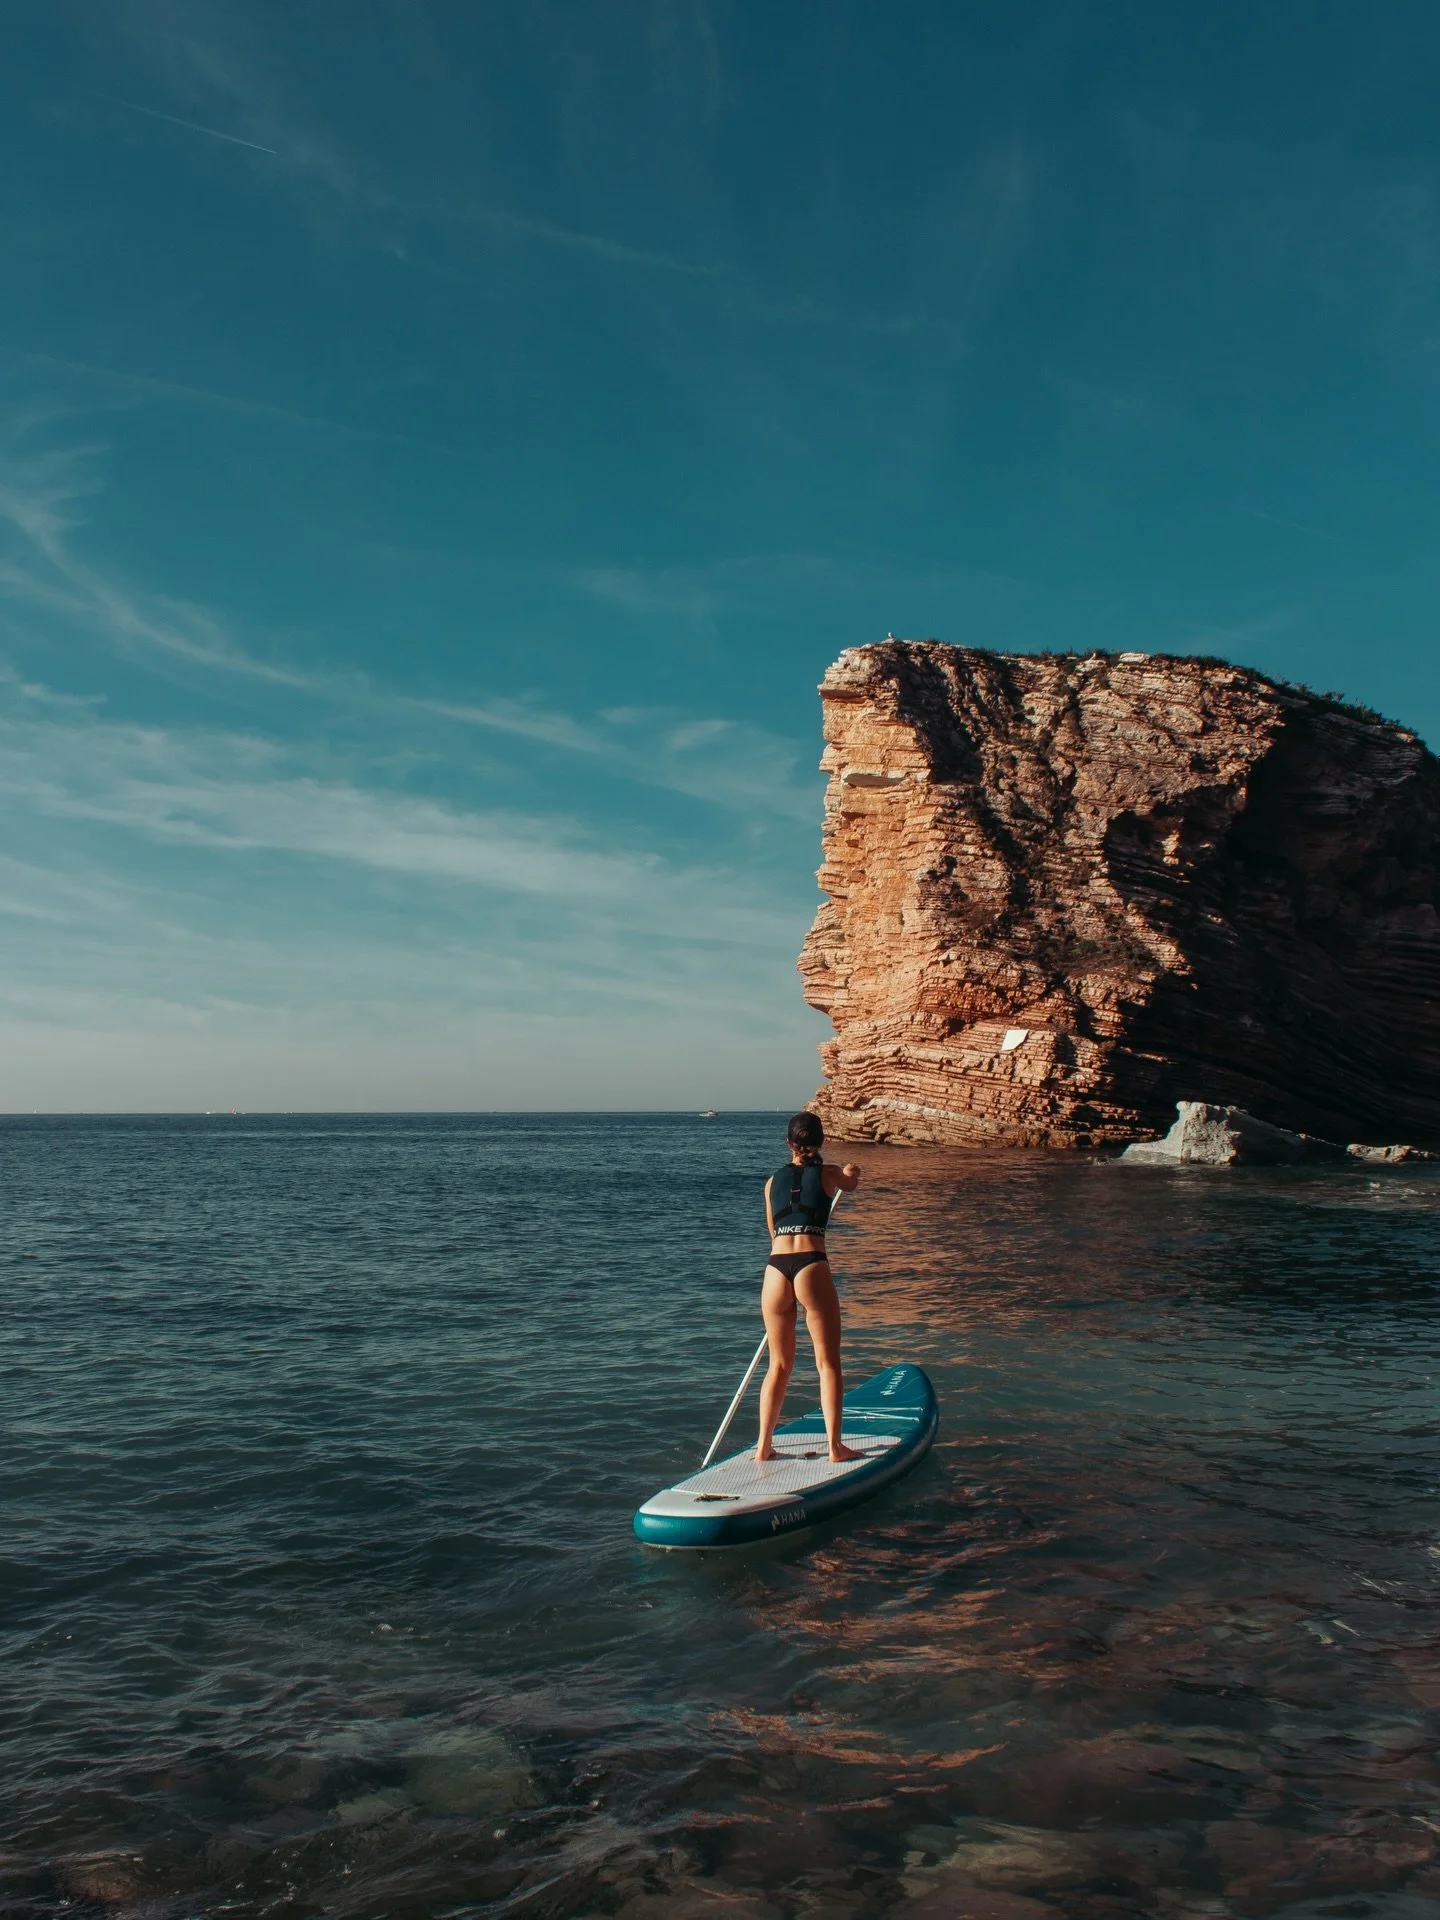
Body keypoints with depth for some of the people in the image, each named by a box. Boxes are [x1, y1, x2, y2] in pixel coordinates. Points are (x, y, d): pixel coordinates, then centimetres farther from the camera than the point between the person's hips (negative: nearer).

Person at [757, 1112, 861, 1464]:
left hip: (775, 1268, 3)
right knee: (828, 1362, 7)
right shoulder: (829, 1175, 8)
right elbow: (850, 1183, 33)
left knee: (780, 1365, 15)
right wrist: (849, 1170, 56)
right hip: (812, 1267, -3)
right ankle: (835, 1446, 5)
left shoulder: (772, 1181, 15)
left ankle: (764, 1446, 16)